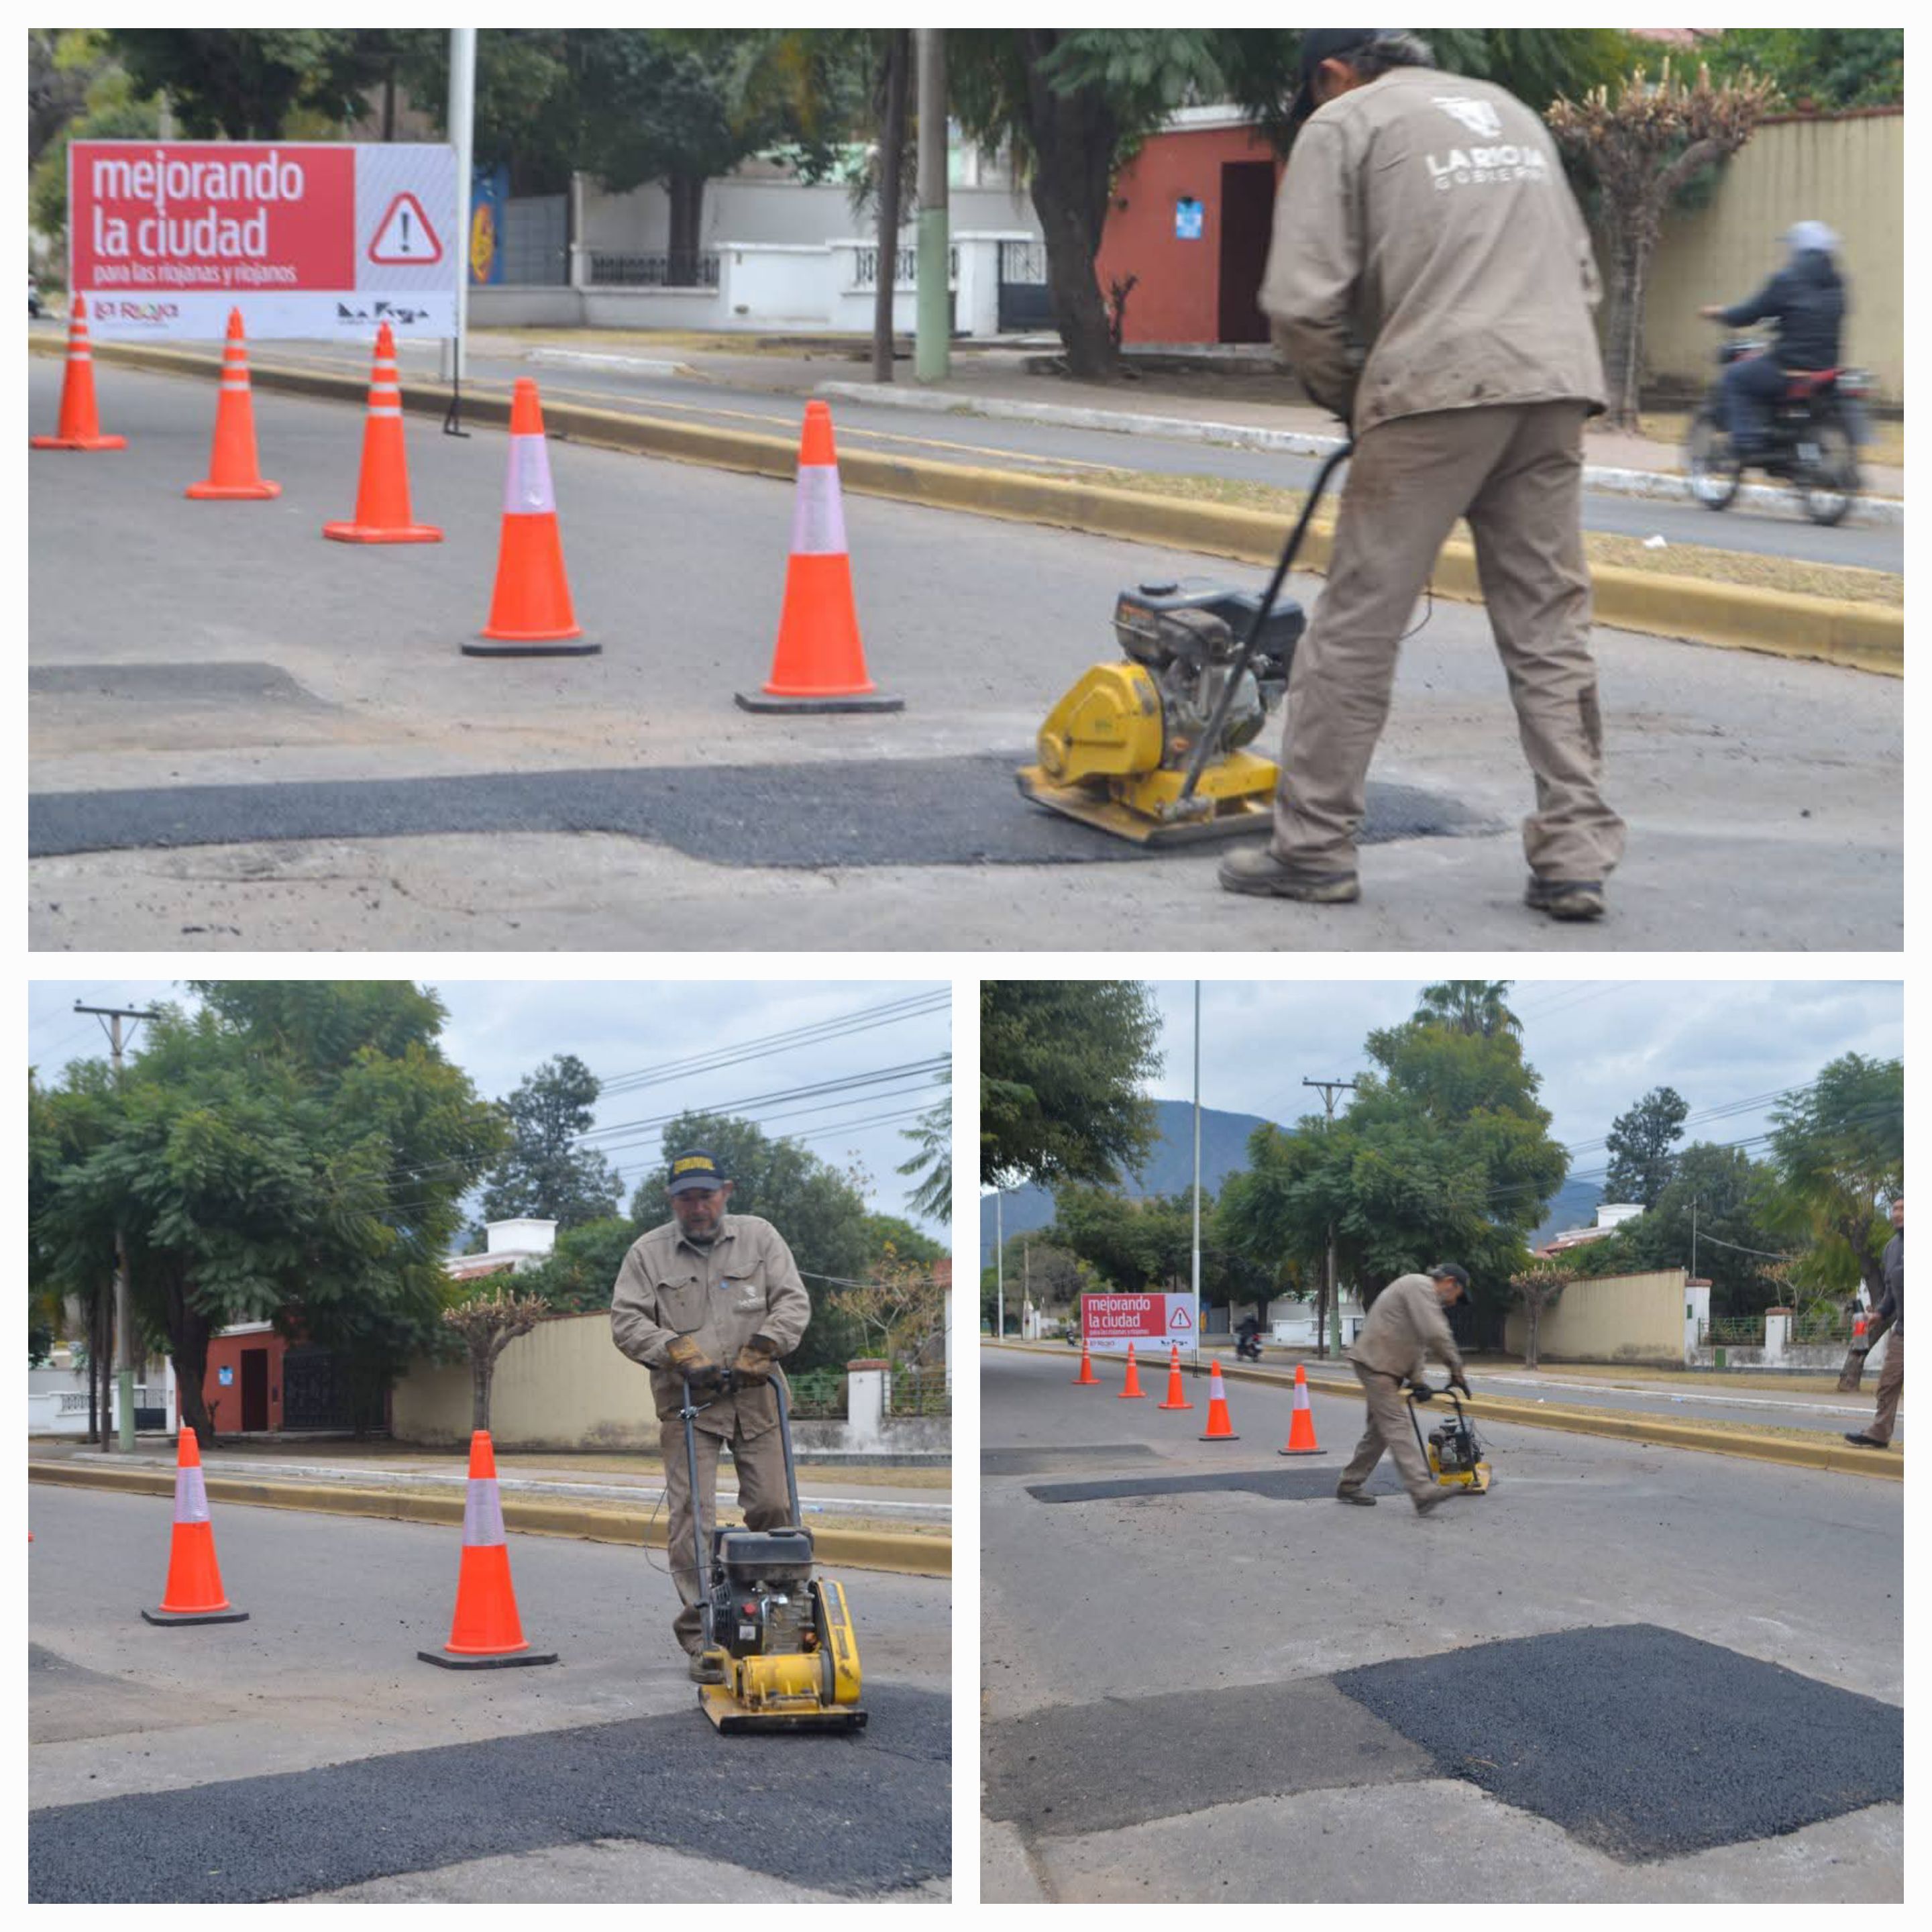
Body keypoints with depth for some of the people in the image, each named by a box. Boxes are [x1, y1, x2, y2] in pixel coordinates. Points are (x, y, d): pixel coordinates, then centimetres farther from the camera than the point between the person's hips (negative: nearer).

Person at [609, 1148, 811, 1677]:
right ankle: (700, 1632, -8)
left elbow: (793, 1301, 2)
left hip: (754, 1397, 2)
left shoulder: (759, 1237, 7)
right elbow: (627, 1321, 0)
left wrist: (761, 1350, -12)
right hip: (687, 1401, -2)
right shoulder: (647, 1253, 4)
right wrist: (677, 1351, -14)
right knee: (692, 1517, -8)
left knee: (772, 1506, 3)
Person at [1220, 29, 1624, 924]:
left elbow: (1302, 303, -3)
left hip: (1437, 388, -6)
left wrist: (1345, 394, 14)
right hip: (1556, 392, 6)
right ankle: (1576, 856, 5)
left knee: (1357, 623, 3)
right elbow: (1580, 271, 27)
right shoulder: (1507, 108, 27)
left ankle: (1313, 846, 8)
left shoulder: (1342, 124, 6)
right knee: (1550, 630, 9)